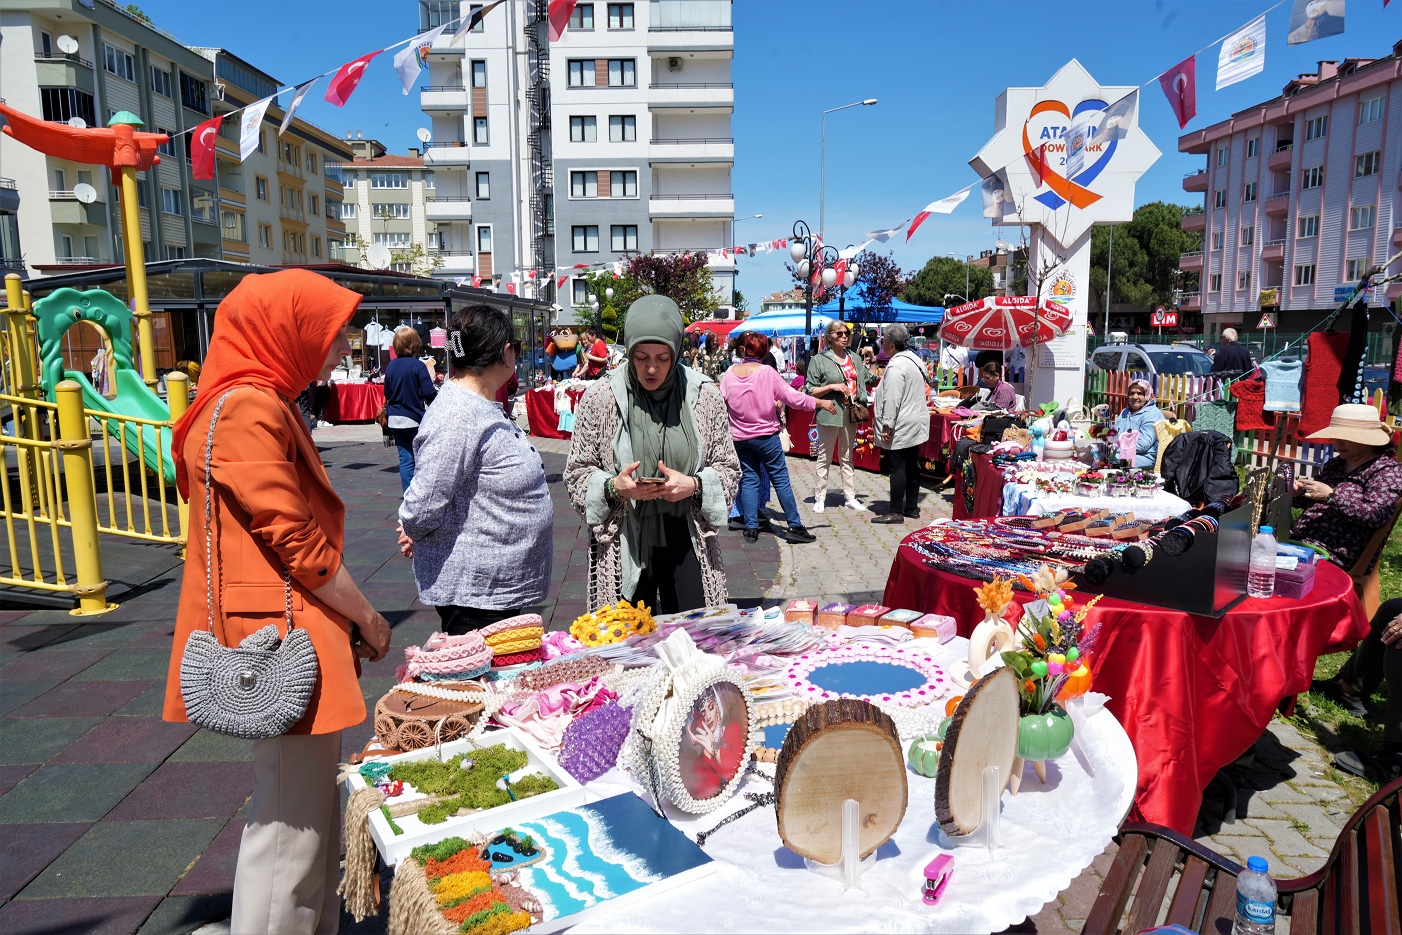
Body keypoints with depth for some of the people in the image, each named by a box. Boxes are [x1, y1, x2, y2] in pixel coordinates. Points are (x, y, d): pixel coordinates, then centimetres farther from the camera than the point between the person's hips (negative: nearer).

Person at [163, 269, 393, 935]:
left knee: (314, 811, 19)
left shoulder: (266, 406, 16)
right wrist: (367, 618, -6)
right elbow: (295, 540, -18)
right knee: (290, 824, -1)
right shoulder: (248, 410, -16)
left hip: (301, 636, 10)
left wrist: (350, 619, 16)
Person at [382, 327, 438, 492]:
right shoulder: (418, 366, -13)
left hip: (395, 419, 5)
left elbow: (387, 393, 12)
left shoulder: (391, 366, 4)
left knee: (405, 459, 7)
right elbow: (429, 393, -15)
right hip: (414, 418, -5)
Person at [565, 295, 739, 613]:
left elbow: (728, 469, 7)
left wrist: (693, 485, -13)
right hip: (622, 549, -1)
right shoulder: (599, 398, -3)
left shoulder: (704, 396, 1)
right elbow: (577, 473, 4)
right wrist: (613, 487, -16)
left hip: (687, 545, 1)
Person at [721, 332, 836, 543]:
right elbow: (793, 397, -13)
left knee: (749, 479, 10)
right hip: (766, 436, -3)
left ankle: (751, 528, 8)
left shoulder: (730, 373, -2)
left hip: (740, 437, 3)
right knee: (781, 479, 2)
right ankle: (795, 526, 6)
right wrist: (820, 403, -5)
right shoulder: (768, 372, -12)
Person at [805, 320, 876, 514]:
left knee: (847, 457, 14)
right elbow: (811, 391, -8)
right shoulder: (819, 360, -5)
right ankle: (820, 498, 9)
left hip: (851, 413, 5)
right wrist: (832, 386, -18)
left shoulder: (855, 359, 11)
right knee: (825, 457, 2)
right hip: (829, 413, -5)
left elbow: (872, 380, 20)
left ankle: (850, 497, 20)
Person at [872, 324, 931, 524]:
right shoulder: (914, 359, 12)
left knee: (897, 467, -6)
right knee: (911, 466, 14)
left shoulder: (896, 367, -19)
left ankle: (896, 512, -2)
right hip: (915, 425, 10)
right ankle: (912, 507, 22)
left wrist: (887, 426, -20)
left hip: (900, 427, -10)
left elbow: (892, 399, -24)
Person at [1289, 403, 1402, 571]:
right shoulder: (1334, 464, 19)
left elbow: (1377, 516, -17)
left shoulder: (1387, 470, -2)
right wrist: (1298, 492, 6)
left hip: (1335, 553, -8)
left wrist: (1332, 495, -21)